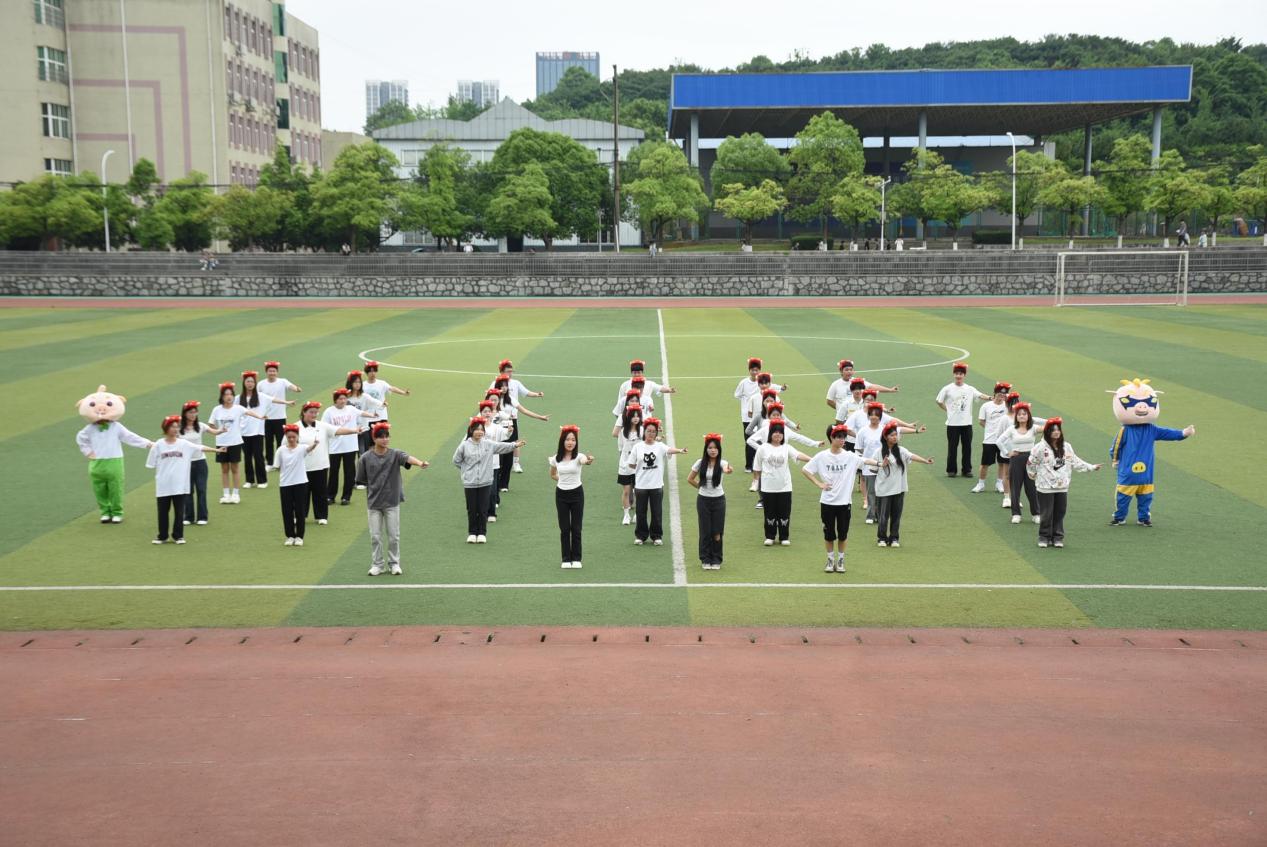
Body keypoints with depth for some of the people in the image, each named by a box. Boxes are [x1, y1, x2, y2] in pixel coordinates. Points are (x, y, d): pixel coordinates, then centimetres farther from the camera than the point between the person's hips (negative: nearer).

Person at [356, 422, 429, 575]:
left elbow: (407, 458, -28)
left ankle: (394, 564, 20)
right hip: (373, 502, 0)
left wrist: (420, 463, -48)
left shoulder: (395, 454, -6)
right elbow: (362, 480, 4)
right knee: (375, 536, 6)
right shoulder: (366, 458, -5)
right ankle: (377, 564, 19)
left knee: (394, 536, 6)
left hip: (392, 501, 0)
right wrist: (374, 488, -4)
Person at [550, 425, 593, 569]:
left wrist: (589, 461, -61)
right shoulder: (556, 458, -3)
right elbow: (552, 474, 16)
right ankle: (566, 559, 12)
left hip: (576, 493, -2)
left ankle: (576, 558, 13)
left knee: (576, 528, 3)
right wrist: (562, 480, 2)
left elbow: (585, 460, -39)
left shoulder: (578, 456, -13)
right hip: (561, 494, 2)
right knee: (564, 528, 4)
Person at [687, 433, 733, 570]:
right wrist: (701, 487, 2)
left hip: (718, 500, -1)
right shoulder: (700, 463, -5)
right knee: (705, 531, 5)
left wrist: (728, 470, -59)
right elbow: (690, 479, 6)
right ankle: (705, 560, 15)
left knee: (717, 532, 2)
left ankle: (716, 560, 15)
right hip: (703, 500, 1)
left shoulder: (722, 463, -11)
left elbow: (728, 469, -36)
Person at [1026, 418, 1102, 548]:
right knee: (1046, 514, 2)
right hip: (1045, 488, -4)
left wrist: (1091, 467, 9)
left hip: (1062, 487, 4)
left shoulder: (1066, 447, 5)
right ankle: (1044, 537, 14)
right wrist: (1034, 476, 7)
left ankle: (1057, 537, 18)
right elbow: (1031, 464, -1)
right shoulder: (1040, 447, -10)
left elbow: (1076, 462, 11)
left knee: (1059, 513, 8)